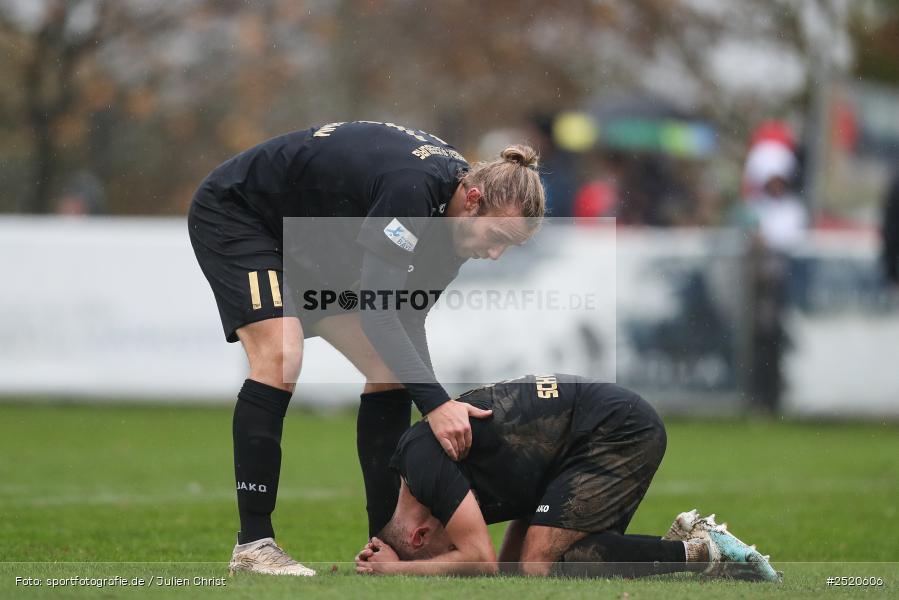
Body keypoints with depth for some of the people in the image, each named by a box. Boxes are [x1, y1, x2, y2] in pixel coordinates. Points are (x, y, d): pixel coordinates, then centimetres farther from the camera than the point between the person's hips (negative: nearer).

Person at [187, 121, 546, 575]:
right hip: (234, 212, -9)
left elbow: (406, 316, -4)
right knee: (280, 355, -27)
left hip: (313, 244, 9)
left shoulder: (451, 209, -8)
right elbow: (377, 311, -37)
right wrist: (435, 402, -42)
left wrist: (443, 413, -11)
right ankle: (253, 545, -23)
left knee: (390, 371, 1)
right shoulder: (413, 186, -36)